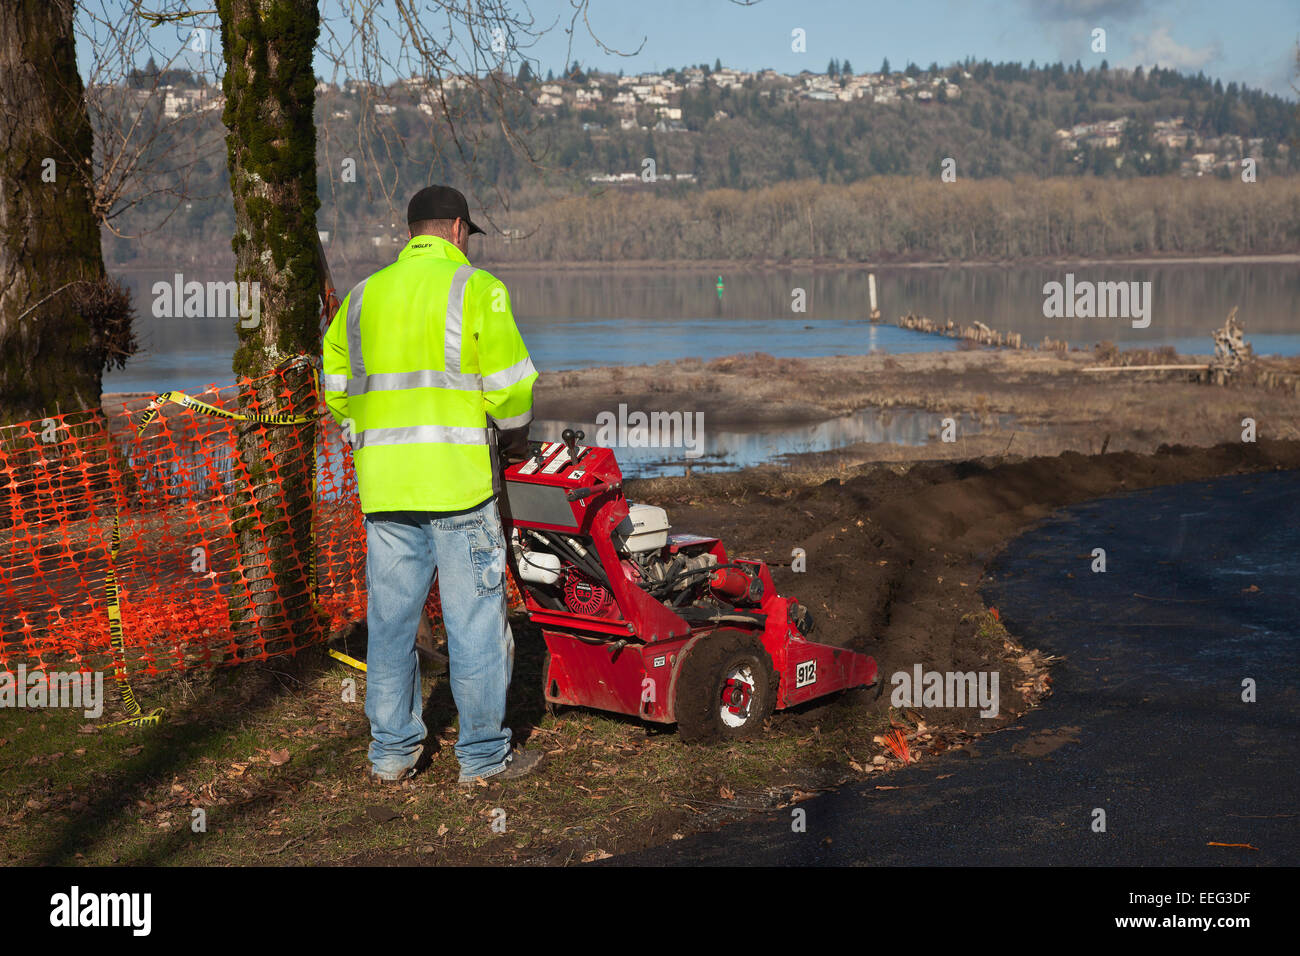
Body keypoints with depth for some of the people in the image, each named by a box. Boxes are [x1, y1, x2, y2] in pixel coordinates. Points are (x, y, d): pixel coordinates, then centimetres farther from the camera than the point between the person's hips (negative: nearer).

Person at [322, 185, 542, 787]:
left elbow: (337, 391, 16)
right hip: (458, 478, -5)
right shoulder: (475, 288, -2)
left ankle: (391, 754, 18)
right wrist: (514, 436, 11)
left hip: (383, 485, 5)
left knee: (391, 618, 11)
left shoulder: (362, 297, 14)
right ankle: (484, 755, 9)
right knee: (475, 621, 3)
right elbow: (510, 384, -7)